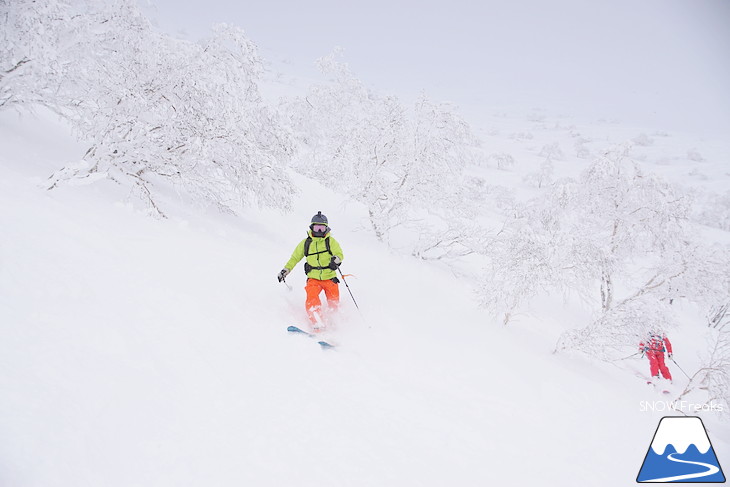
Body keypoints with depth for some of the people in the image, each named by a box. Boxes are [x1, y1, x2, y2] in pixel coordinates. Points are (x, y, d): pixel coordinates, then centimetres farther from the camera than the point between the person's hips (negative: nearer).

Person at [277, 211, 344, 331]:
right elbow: (295, 258, 17)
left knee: (334, 305, 0)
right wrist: (286, 270, 8)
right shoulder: (305, 243, 8)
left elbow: (340, 254, -9)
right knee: (312, 299, -24)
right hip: (313, 278, 1)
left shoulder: (330, 241, 2)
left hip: (330, 278, 0)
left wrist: (336, 259, -32)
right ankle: (317, 325, -30)